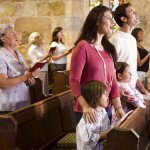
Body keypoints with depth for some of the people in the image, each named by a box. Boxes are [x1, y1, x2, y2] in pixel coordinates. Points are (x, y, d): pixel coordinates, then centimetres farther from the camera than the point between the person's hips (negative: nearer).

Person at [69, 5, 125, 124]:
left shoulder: (108, 48, 9)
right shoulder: (83, 46, -13)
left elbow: (112, 80, 7)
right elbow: (74, 80, -17)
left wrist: (118, 107, -2)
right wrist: (85, 106, -30)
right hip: (88, 110, -7)